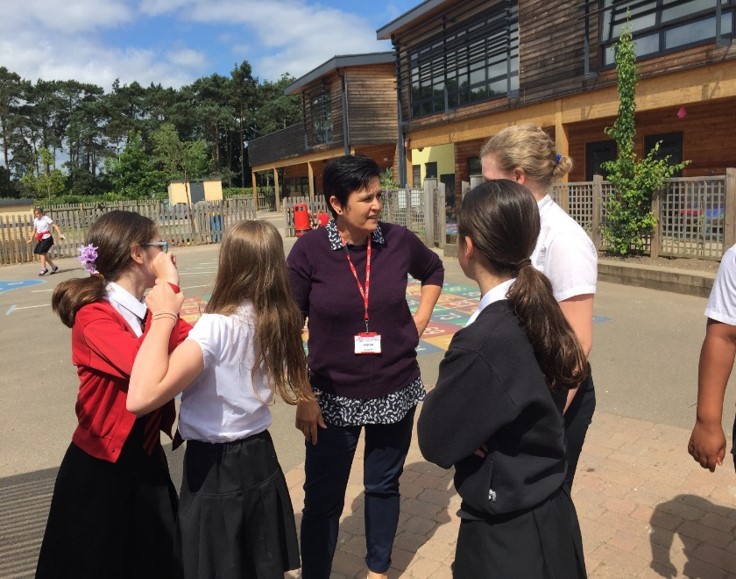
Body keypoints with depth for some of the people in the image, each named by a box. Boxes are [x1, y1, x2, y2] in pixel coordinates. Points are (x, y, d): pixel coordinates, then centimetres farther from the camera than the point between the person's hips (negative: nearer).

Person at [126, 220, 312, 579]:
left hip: (214, 470, -5)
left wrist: (164, 317, -26)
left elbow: (141, 398, -36)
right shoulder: (279, 321, -6)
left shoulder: (217, 326, -26)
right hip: (260, 460, 6)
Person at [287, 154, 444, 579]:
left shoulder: (399, 240, -8)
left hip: (396, 390, 3)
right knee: (323, 497, 8)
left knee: (384, 485, 19)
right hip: (334, 396, -2)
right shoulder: (309, 250, -14)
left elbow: (434, 271, 15)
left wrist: (419, 322, 5)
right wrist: (302, 397, -8)